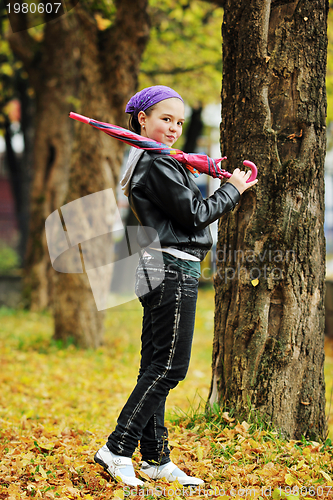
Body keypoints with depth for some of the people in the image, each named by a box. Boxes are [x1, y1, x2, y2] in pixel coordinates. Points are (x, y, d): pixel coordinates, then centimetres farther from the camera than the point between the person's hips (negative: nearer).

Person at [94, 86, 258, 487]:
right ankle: (117, 450, -8)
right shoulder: (158, 165, -14)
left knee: (156, 367, 10)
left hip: (160, 271, 10)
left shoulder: (146, 162, 18)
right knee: (169, 366, -8)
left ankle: (156, 458, 15)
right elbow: (195, 216, -12)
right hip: (174, 270, -10)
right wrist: (232, 188, 0)